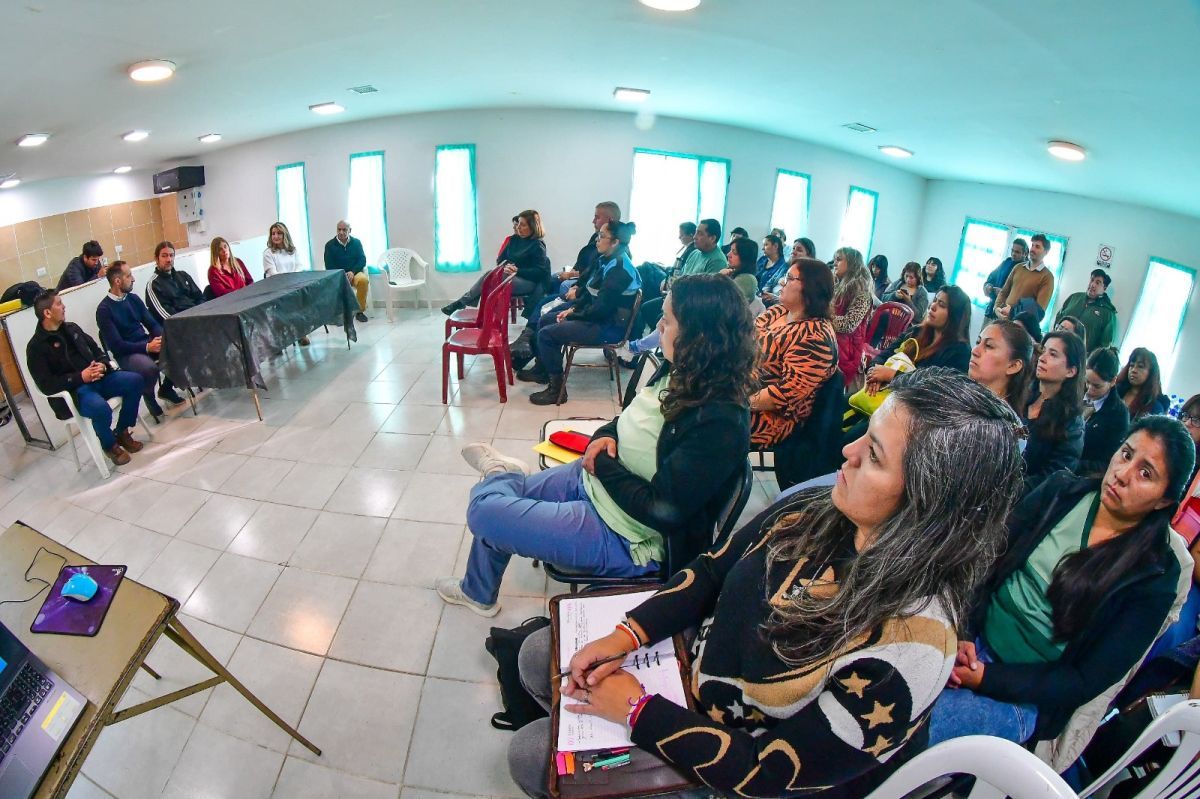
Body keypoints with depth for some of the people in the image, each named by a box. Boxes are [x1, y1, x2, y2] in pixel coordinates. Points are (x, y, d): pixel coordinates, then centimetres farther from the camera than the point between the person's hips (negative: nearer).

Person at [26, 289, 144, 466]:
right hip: (71, 391, -7)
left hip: (97, 378, 7)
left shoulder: (71, 328, 13)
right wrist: (81, 377, -21)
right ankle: (110, 445, -4)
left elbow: (97, 350, 18)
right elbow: (47, 385, -12)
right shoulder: (36, 346, -6)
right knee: (101, 408, -36)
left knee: (135, 380, -15)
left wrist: (102, 364, -5)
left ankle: (121, 431, 0)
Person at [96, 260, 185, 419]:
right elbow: (116, 345, -16)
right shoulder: (104, 309, -12)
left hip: (147, 343, 6)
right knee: (149, 368, -36)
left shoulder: (133, 298, 7)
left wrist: (162, 338, -13)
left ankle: (166, 388, 5)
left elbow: (152, 323, 8)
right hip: (126, 353, -6)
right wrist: (147, 347, -26)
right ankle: (148, 396, -2)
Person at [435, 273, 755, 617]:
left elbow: (661, 510, -29)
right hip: (593, 480, 8)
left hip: (624, 537, -8)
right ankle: (476, 591, 44)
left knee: (484, 511, -11)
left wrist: (603, 464, -17)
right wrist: (606, 435, -7)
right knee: (498, 500, 17)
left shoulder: (719, 423, -31)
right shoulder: (680, 373, -5)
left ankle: (501, 473, 26)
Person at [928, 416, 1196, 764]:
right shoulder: (1061, 491, 2)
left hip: (1025, 698, -3)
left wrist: (986, 679, -17)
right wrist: (961, 633, -14)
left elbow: (1086, 681, -8)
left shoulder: (1155, 577, -6)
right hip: (972, 638, 3)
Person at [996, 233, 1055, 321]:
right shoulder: (1018, 267, 11)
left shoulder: (1047, 277, -4)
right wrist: (997, 307, -3)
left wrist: (1012, 310, -17)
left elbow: (1039, 309, -11)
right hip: (1004, 318, 4)